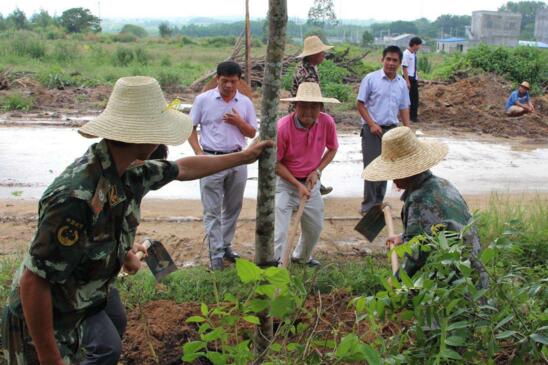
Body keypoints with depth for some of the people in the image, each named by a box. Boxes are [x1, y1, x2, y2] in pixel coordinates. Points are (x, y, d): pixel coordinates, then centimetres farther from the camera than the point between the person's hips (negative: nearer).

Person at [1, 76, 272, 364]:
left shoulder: (130, 171, -11)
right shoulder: (76, 197, -38)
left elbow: (184, 169, 9)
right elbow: (33, 282, -33)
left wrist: (242, 157, 16)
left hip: (93, 293, 8)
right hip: (47, 316, -8)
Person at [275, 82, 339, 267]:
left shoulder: (327, 122, -15)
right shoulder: (283, 127, -26)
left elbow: (332, 149, 4)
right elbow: (275, 163, -16)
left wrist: (318, 171, -9)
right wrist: (297, 185, -19)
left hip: (311, 182, 5)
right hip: (285, 181, -5)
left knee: (315, 226, 20)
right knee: (279, 230, -9)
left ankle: (302, 256, 47)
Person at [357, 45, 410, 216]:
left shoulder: (402, 83, 7)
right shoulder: (371, 79, -7)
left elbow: (404, 108, 12)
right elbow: (360, 104, -5)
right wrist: (372, 124, -14)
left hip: (391, 129, 5)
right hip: (372, 129, -5)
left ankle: (378, 202, 23)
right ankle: (368, 205, 6)